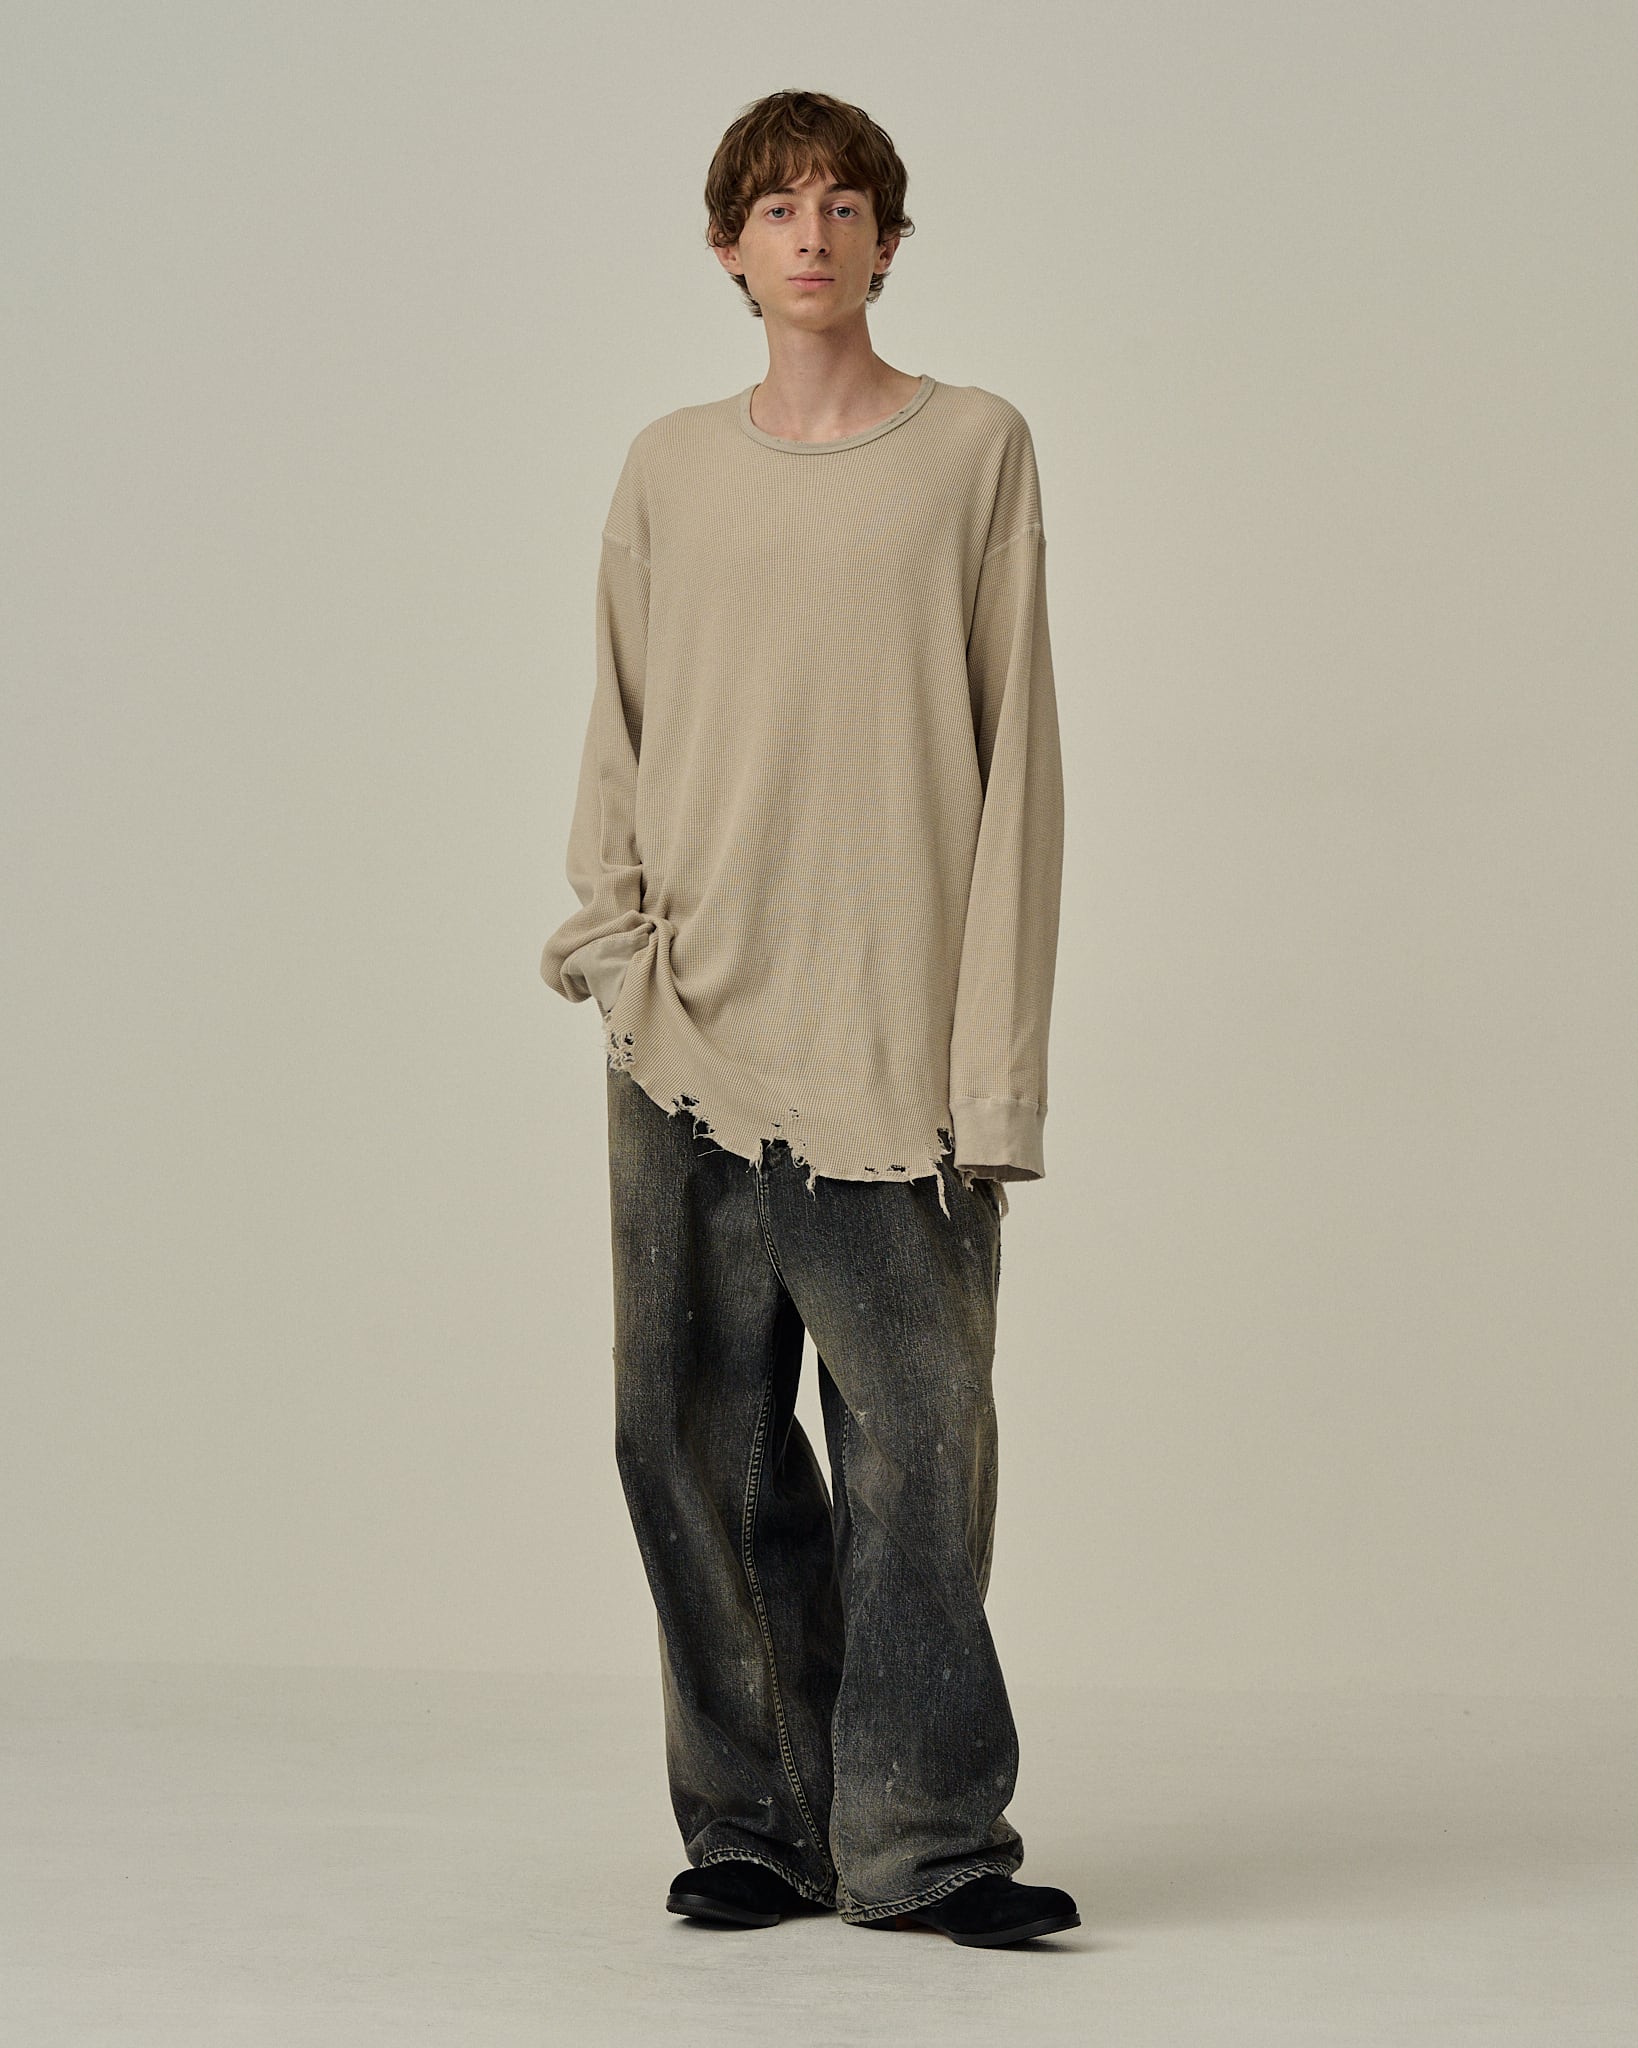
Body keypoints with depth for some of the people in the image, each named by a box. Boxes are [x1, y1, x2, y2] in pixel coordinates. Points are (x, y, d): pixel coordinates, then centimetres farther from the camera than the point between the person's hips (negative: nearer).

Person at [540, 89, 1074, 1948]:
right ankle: (756, 1824, 12)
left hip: (892, 1044, -3)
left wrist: (999, 1059, -5)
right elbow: (618, 732, 17)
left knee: (914, 1442, -7)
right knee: (695, 1439, 2)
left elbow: (1014, 759, 2)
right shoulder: (668, 470, 13)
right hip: (690, 1036, 3)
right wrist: (610, 929, -2)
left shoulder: (976, 451, 5)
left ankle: (922, 1835, 2)